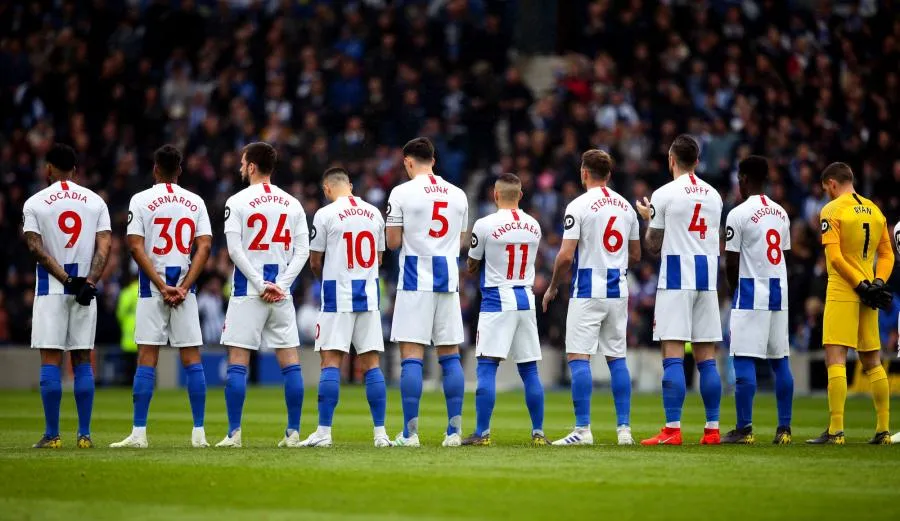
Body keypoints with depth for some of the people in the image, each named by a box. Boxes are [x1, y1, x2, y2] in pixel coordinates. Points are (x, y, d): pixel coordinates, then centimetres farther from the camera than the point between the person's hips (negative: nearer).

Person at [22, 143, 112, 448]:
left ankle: (52, 435, -4)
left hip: (51, 288, -3)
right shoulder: (95, 202, 6)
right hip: (86, 287, 3)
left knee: (50, 361, -1)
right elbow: (104, 246, -4)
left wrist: (66, 280, -12)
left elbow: (36, 248, -10)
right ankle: (84, 435, 5)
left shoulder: (35, 204, -1)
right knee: (82, 361, 8)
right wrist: (89, 282, -11)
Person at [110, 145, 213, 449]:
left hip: (153, 286, -2)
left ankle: (139, 432, -6)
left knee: (147, 358, -2)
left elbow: (136, 247, -9)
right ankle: (199, 432, 3)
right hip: (184, 285, 2)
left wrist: (162, 286, -9)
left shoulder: (141, 201, -2)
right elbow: (204, 246, -1)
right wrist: (184, 286, -6)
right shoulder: (195, 202, 7)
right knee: (192, 358, 4)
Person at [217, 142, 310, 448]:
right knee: (290, 363, 6)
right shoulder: (292, 204, 8)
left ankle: (234, 433, -3)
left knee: (237, 362, 0)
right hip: (281, 293, 3)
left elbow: (235, 249, -11)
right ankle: (293, 433, 4)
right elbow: (303, 251, 3)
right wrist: (279, 285, -3)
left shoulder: (237, 202, -3)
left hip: (248, 292, -3)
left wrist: (260, 285, -10)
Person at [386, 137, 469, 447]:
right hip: (448, 281, 4)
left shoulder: (402, 193, -6)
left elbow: (393, 242, -4)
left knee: (411, 355, -5)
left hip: (415, 281, -4)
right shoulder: (458, 195, 9)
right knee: (450, 355, 8)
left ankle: (410, 432, -8)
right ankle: (455, 430, 6)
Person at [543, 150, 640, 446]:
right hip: (618, 291, 6)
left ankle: (583, 429, -11)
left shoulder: (579, 206, -10)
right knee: (616, 358, 11)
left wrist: (552, 288, 1)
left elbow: (566, 256, -13)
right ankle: (624, 429, 8)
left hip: (588, 291, -6)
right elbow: (636, 256, 16)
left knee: (578, 357, -4)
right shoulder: (626, 207, 10)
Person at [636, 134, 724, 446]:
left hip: (676, 279, -5)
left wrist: (648, 218, 18)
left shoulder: (664, 195, -6)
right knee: (706, 358, 7)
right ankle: (712, 429, 6)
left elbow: (654, 246, -1)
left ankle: (672, 429, -14)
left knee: (673, 357, -8)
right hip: (707, 279, 5)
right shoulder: (713, 196, 12)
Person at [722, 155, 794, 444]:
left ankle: (744, 428, -8)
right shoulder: (781, 213, 12)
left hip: (751, 292, -7)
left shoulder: (738, 214, -9)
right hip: (779, 292, 7)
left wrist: (735, 289, 10)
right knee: (780, 361, 8)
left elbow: (731, 263, -8)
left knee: (744, 361, -5)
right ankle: (784, 428, 8)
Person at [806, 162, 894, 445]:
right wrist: (877, 282, 2)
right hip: (867, 296, 6)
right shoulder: (875, 211, 12)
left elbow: (834, 256, -15)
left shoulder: (832, 210, -7)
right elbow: (887, 254, 13)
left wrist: (860, 285, -13)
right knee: (873, 363, 13)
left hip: (842, 292, -6)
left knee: (835, 358, -8)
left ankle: (836, 430, -16)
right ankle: (883, 430, 14)